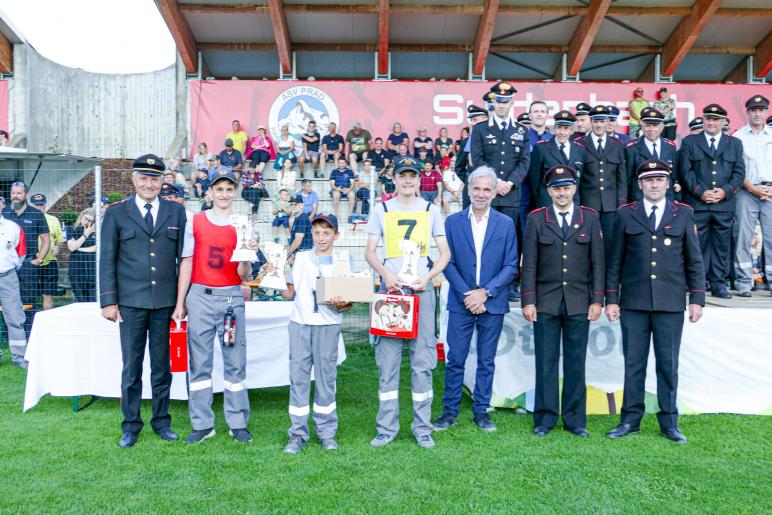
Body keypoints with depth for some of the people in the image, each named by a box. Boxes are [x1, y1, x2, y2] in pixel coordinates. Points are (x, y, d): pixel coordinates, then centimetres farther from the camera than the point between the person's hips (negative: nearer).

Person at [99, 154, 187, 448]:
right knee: (131, 367, 7)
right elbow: (107, 259, 2)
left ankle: (161, 422, 24)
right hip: (131, 302, -1)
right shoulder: (116, 213, 3)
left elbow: (183, 256, 6)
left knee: (162, 366, 10)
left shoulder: (176, 212, 6)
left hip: (166, 302, 1)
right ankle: (131, 426, 22)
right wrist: (108, 300, -3)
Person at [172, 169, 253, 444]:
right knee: (199, 362, 5)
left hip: (232, 297, 0)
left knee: (235, 362, 4)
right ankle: (202, 424, 16)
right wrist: (180, 303, 3)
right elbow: (186, 263, 5)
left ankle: (238, 423, 14)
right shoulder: (195, 222, 5)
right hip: (200, 296, 0)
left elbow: (243, 274, 1)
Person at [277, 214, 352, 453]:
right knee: (298, 376, 2)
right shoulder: (301, 258, 12)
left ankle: (327, 432, 16)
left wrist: (342, 305, -16)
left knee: (326, 377, 3)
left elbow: (349, 304, 5)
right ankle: (298, 434, 11)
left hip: (328, 325, -1)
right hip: (300, 323, 2)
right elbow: (290, 294, 12)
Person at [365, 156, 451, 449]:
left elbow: (445, 253, 8)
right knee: (387, 359, 1)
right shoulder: (382, 210, 9)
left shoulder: (431, 210, 9)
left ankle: (422, 428, 13)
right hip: (390, 288, 0)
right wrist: (386, 274, -12)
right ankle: (387, 428, 11)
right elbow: (369, 252, 6)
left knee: (423, 360, 2)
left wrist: (428, 276, -9)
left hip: (421, 289, 0)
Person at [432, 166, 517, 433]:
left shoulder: (506, 224, 3)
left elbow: (511, 266, 0)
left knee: (486, 361, 10)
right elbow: (448, 263, -1)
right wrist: (466, 294, -10)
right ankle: (450, 410, 18)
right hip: (460, 302, 0)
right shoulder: (453, 221, 2)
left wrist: (485, 292, -11)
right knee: (455, 359, 4)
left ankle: (481, 410, 23)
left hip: (493, 303, 1)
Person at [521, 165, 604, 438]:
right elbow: (529, 264, 1)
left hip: (579, 303, 1)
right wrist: (528, 301, -4)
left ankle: (575, 420, 19)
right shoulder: (536, 219, 4)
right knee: (546, 362, 4)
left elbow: (598, 262, 5)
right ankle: (545, 418, 16)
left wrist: (597, 300, 0)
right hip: (545, 303, -1)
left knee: (576, 363, 7)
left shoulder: (590, 217, 7)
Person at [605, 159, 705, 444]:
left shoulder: (684, 214, 8)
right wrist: (611, 299, 0)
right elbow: (614, 260, 5)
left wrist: (697, 299, 1)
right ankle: (630, 420, 16)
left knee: (668, 364, 6)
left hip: (670, 303, 0)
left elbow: (694, 260, 7)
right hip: (633, 303, 0)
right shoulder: (626, 214, 6)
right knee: (633, 363, 6)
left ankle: (669, 423, 19)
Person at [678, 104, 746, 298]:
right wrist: (701, 192, -10)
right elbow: (685, 171, 0)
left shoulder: (735, 143, 15)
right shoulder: (689, 142, 9)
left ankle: (718, 283, 11)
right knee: (698, 245, -2)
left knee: (722, 244, 4)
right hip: (697, 203, -2)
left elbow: (739, 173, 8)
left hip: (725, 203, 2)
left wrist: (725, 191, -8)